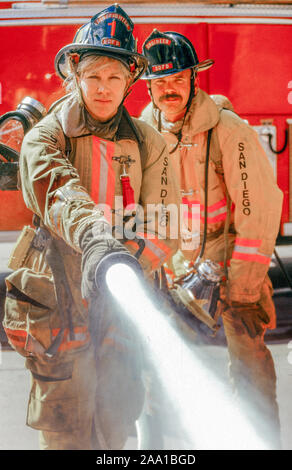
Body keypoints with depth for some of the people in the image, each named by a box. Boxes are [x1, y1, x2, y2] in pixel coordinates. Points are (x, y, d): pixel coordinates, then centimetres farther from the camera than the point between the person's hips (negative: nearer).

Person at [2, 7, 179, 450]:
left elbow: (166, 227, -2)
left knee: (117, 421, 13)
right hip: (58, 300, -3)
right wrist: (93, 240, -47)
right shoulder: (46, 138, -5)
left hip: (119, 302, 3)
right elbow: (59, 193, -27)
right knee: (66, 429, 2)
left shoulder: (147, 143, 5)